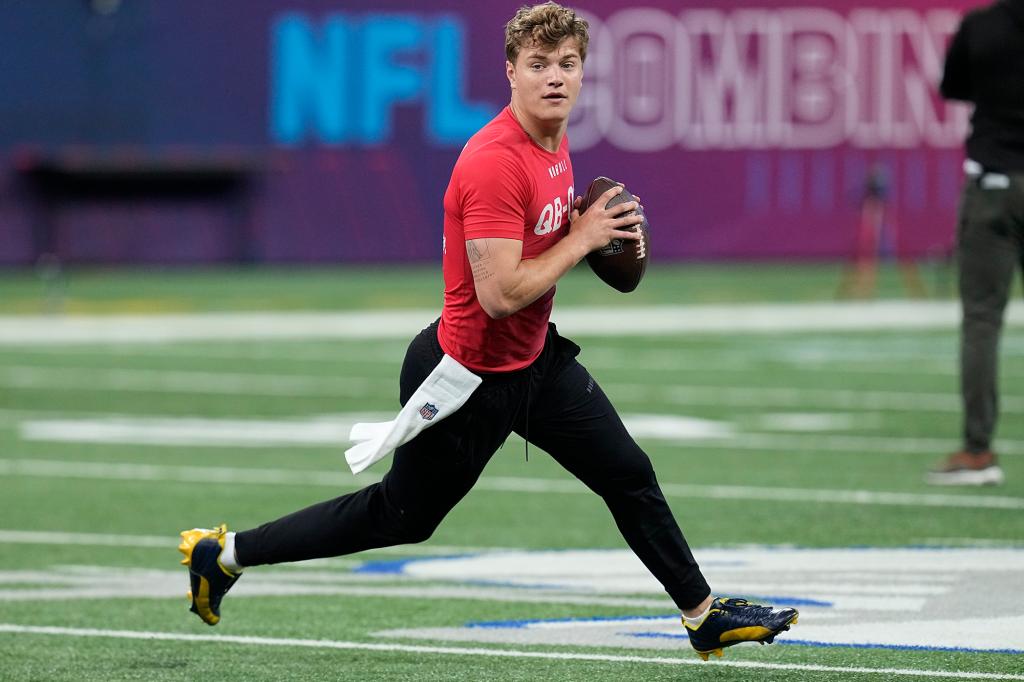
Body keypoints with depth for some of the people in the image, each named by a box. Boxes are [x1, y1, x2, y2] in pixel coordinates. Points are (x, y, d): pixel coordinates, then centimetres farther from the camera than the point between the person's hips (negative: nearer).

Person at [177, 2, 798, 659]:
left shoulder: (556, 140, 2)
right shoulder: (496, 162, -29)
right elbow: (501, 293, -32)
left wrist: (585, 229, 4)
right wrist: (581, 239, -22)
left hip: (535, 359, 8)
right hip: (472, 376, -8)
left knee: (630, 475, 9)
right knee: (401, 517, 7)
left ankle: (705, 613, 22)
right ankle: (224, 553, 19)